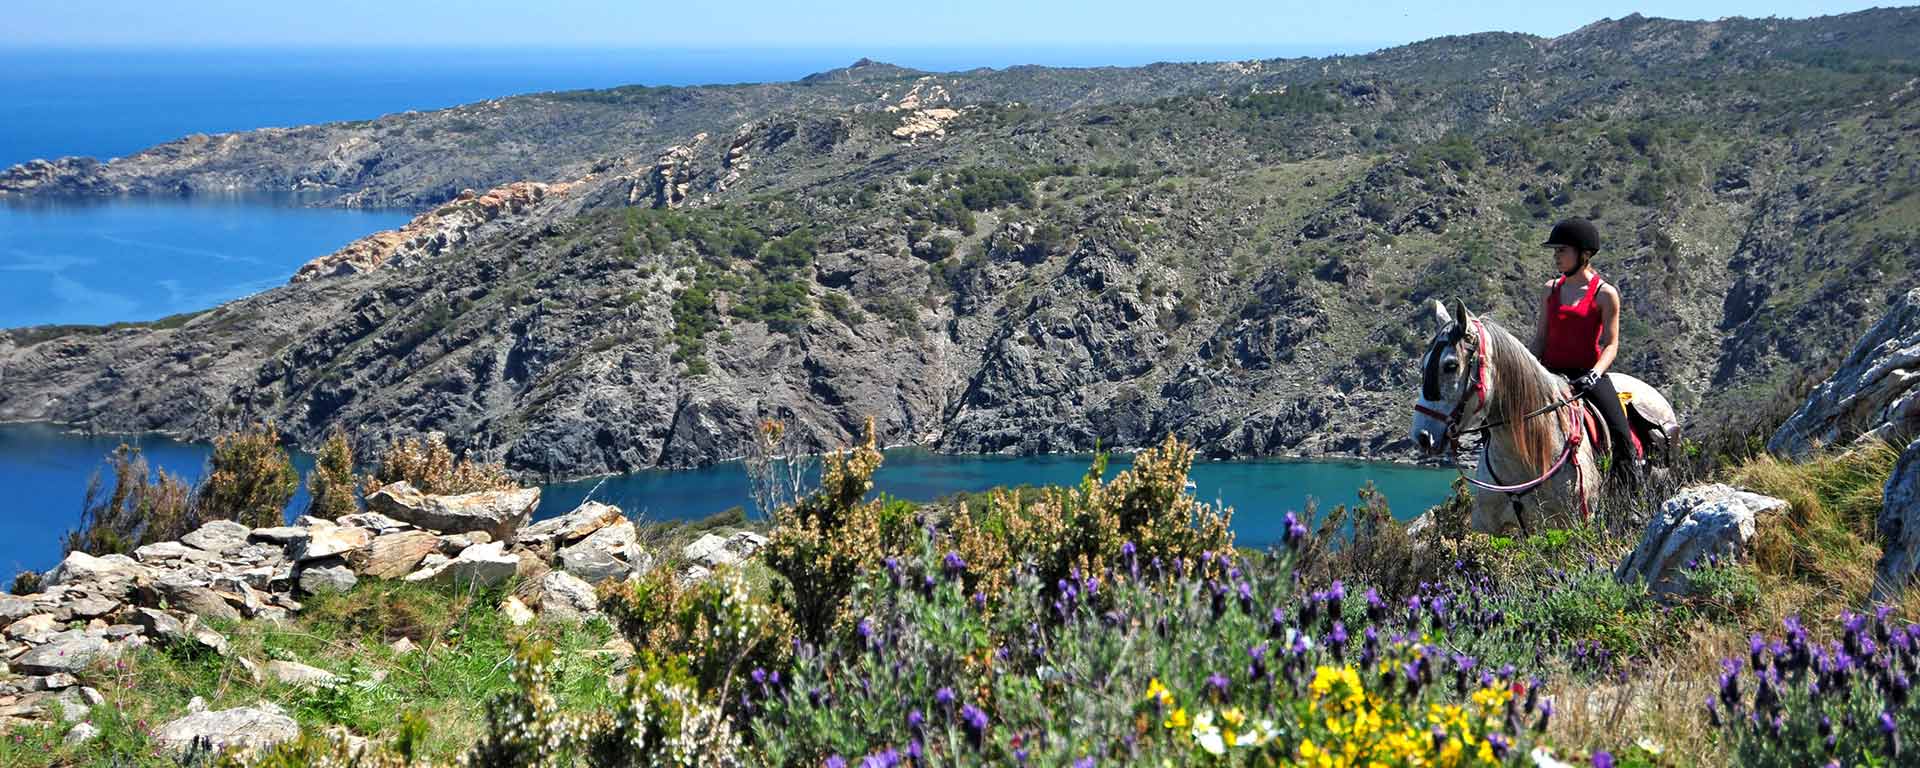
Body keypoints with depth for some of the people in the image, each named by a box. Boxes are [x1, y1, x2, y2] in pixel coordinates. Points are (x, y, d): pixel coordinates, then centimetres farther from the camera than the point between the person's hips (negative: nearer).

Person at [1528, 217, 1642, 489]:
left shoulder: (1605, 294, -2)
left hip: (1587, 373, -4)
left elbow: (1611, 344, -5)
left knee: (1620, 434, -20)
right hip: (1550, 373, 4)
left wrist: (1595, 374, -22)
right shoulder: (1552, 289, 12)